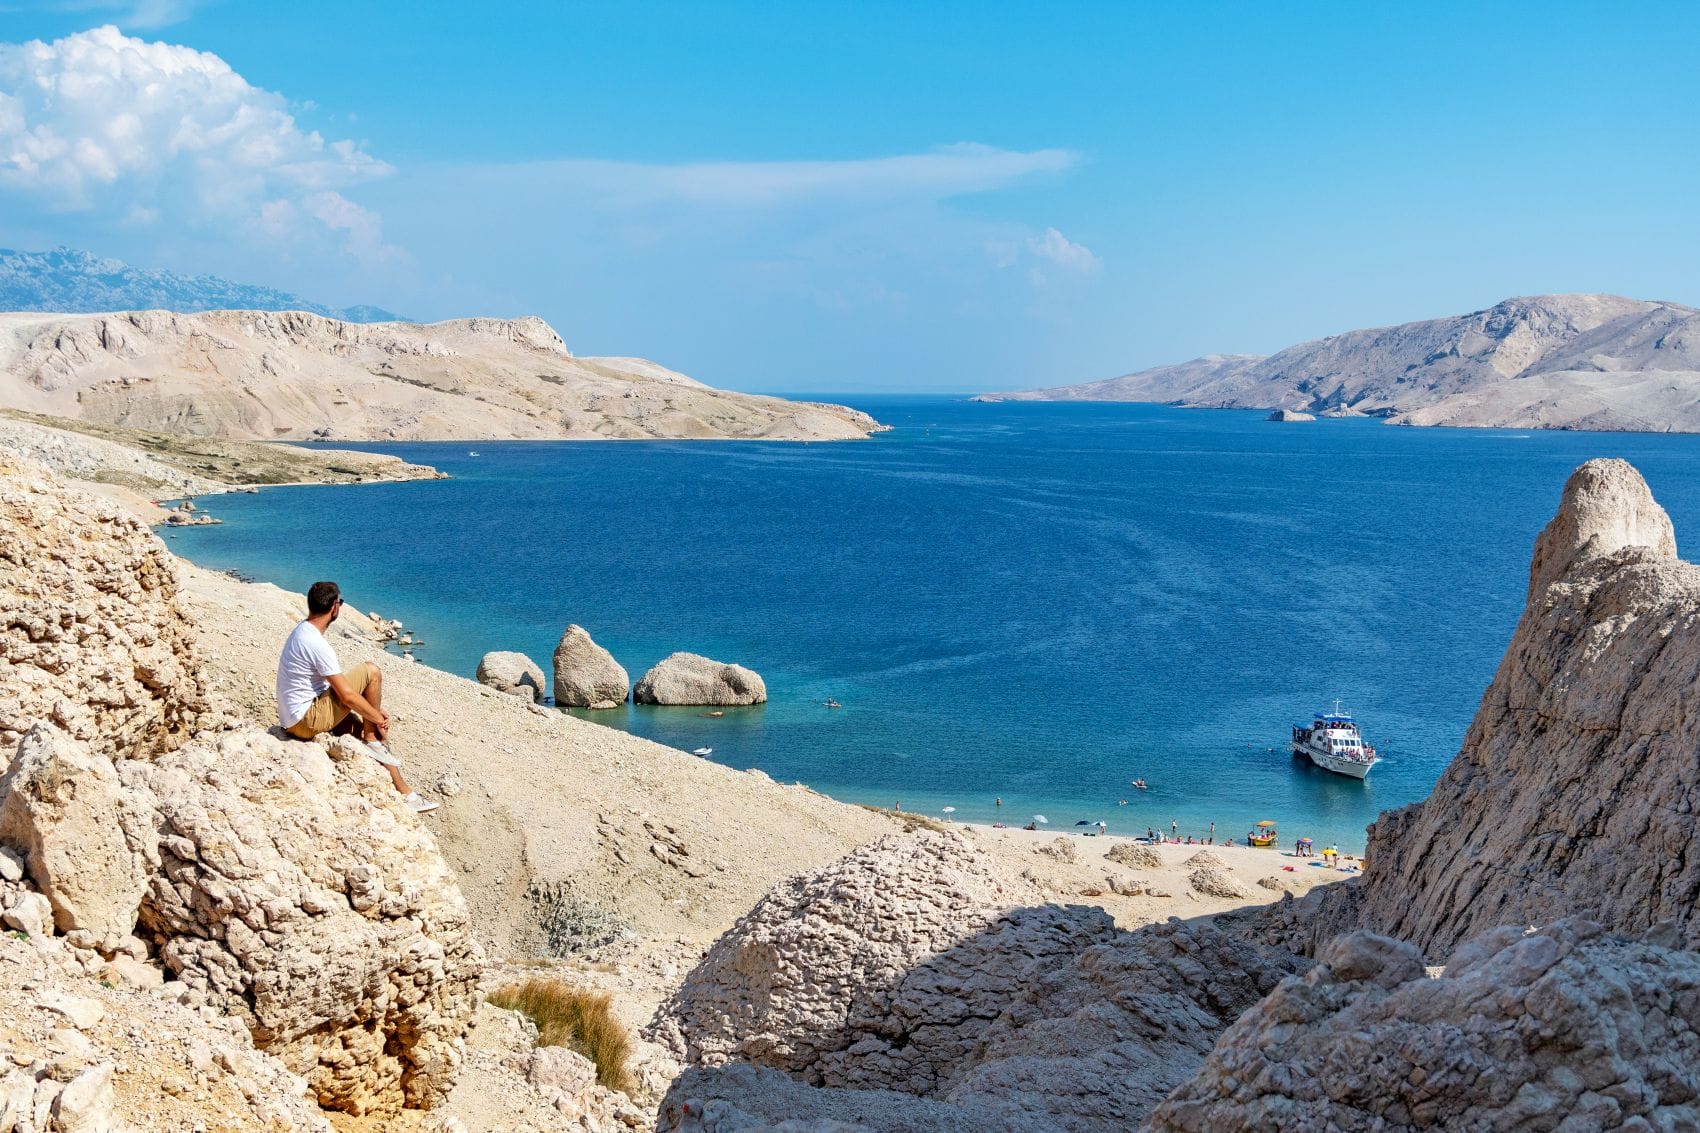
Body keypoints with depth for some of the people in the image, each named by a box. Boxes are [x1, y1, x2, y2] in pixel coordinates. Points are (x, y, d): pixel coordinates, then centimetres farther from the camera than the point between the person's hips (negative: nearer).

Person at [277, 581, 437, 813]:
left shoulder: (301, 632, 10)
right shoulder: (317, 645, -23)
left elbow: (335, 684, 16)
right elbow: (347, 696, -21)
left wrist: (376, 713, 13)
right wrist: (379, 718, -6)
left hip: (295, 719, 10)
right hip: (308, 720, -10)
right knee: (371, 672, -12)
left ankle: (404, 792, 12)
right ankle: (372, 741, 0)